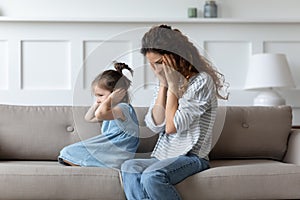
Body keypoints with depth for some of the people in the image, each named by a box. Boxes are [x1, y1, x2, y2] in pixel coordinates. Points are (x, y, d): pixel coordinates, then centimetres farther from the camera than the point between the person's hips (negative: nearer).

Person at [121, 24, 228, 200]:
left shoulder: (202, 81, -9)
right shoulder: (166, 82, 14)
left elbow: (172, 127, -15)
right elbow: (155, 125, 1)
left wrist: (173, 85, -10)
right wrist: (163, 85, -2)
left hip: (192, 157, -6)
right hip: (162, 157, 6)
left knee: (152, 175, -32)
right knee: (129, 168, -24)